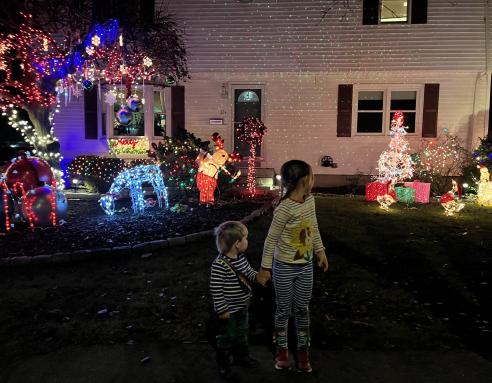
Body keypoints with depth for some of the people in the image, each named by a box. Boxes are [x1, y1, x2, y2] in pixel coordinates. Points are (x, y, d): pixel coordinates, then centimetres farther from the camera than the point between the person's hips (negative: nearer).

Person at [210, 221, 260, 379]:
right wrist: (222, 309, -20)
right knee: (227, 336, 12)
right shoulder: (220, 265, -30)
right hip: (229, 310, -8)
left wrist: (258, 276, -8)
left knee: (242, 332, 25)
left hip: (242, 306, 8)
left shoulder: (241, 258, -4)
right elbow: (215, 289, -26)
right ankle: (223, 364, 34)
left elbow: (249, 272, 13)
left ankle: (241, 356, 48)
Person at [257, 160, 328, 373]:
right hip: (284, 267, -5)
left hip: (306, 266, 6)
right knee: (283, 310, 12)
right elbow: (271, 239, -16)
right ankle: (282, 349, 32)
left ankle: (303, 351, 31)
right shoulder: (285, 209, -24)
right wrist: (265, 268, -10)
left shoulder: (310, 200, -3)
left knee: (302, 309, 15)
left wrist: (320, 251, 16)